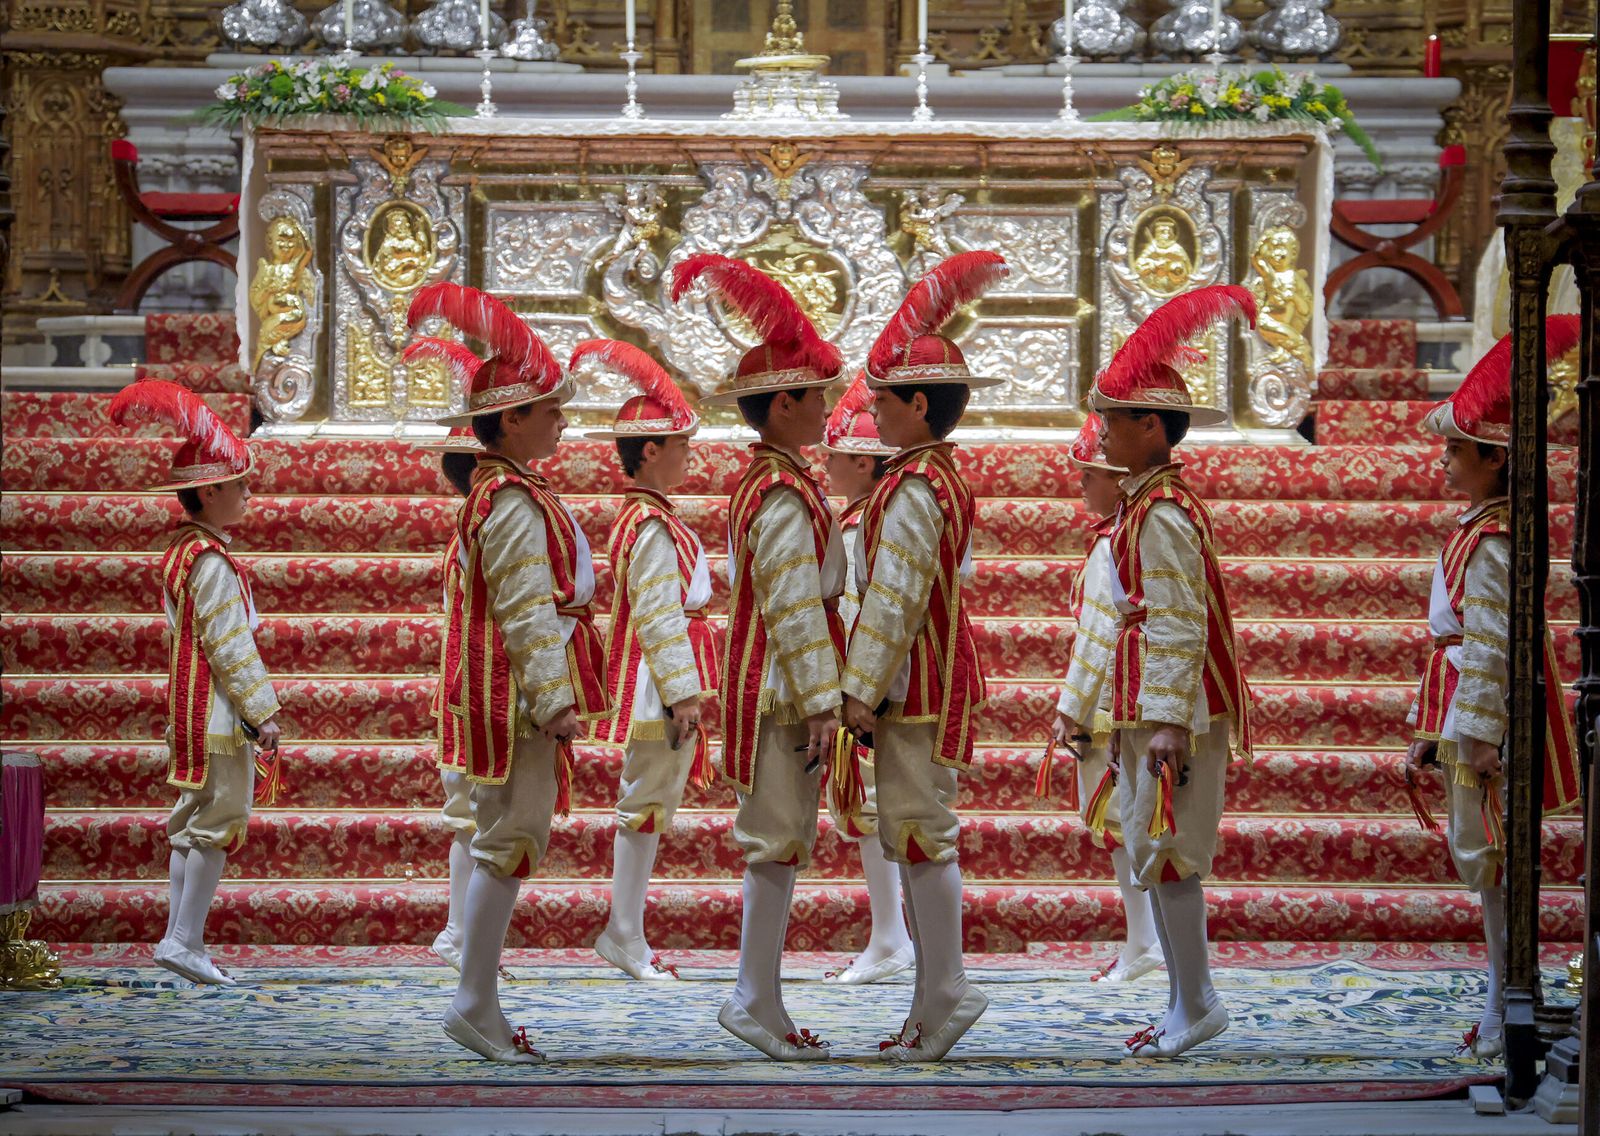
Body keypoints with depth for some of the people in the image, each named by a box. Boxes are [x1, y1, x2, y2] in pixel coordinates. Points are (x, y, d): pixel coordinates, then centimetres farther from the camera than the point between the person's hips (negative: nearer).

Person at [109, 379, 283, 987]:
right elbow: (229, 646, -19)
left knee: (191, 826, 11)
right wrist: (262, 712, -15)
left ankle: (178, 940, 13)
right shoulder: (212, 562, -16)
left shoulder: (180, 551, 14)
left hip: (189, 711, 10)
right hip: (219, 715, -10)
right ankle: (186, 941, -9)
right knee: (219, 823, -7)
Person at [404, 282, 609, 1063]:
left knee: (505, 839, 12)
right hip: (518, 697, -11)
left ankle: (479, 1004, 16)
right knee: (513, 837, -9)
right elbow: (528, 611, -21)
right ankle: (475, 1004, -7)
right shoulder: (516, 504, -16)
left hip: (505, 697, 11)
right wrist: (554, 699, -23)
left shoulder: (498, 493, 17)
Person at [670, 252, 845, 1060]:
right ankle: (754, 1001, -6)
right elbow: (794, 611, -20)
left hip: (763, 689, 10)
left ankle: (762, 1002, 14)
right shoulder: (785, 497, -16)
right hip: (783, 694, -10)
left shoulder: (759, 485, 15)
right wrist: (821, 705, -21)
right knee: (779, 841, -7)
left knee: (780, 846, 11)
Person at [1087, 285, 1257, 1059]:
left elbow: (1181, 624, -20)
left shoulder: (1161, 514, -15)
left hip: (1175, 706, -10)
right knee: (1154, 857, 11)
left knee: (1165, 854, -7)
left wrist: (1168, 722, -22)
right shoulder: (1149, 504, 15)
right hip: (1152, 705, 10)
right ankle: (1186, 1003, 16)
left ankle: (1195, 1005, -2)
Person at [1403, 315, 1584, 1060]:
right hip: (1464, 713, 10)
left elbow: (1490, 644, -21)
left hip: (1487, 716, -10)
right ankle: (1502, 1013, 19)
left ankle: (1510, 1019, -2)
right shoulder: (1479, 529, 14)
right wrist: (1428, 734, 19)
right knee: (1483, 859, 13)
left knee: (1490, 858, -6)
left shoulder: (1491, 541, -17)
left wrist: (1480, 735, -22)